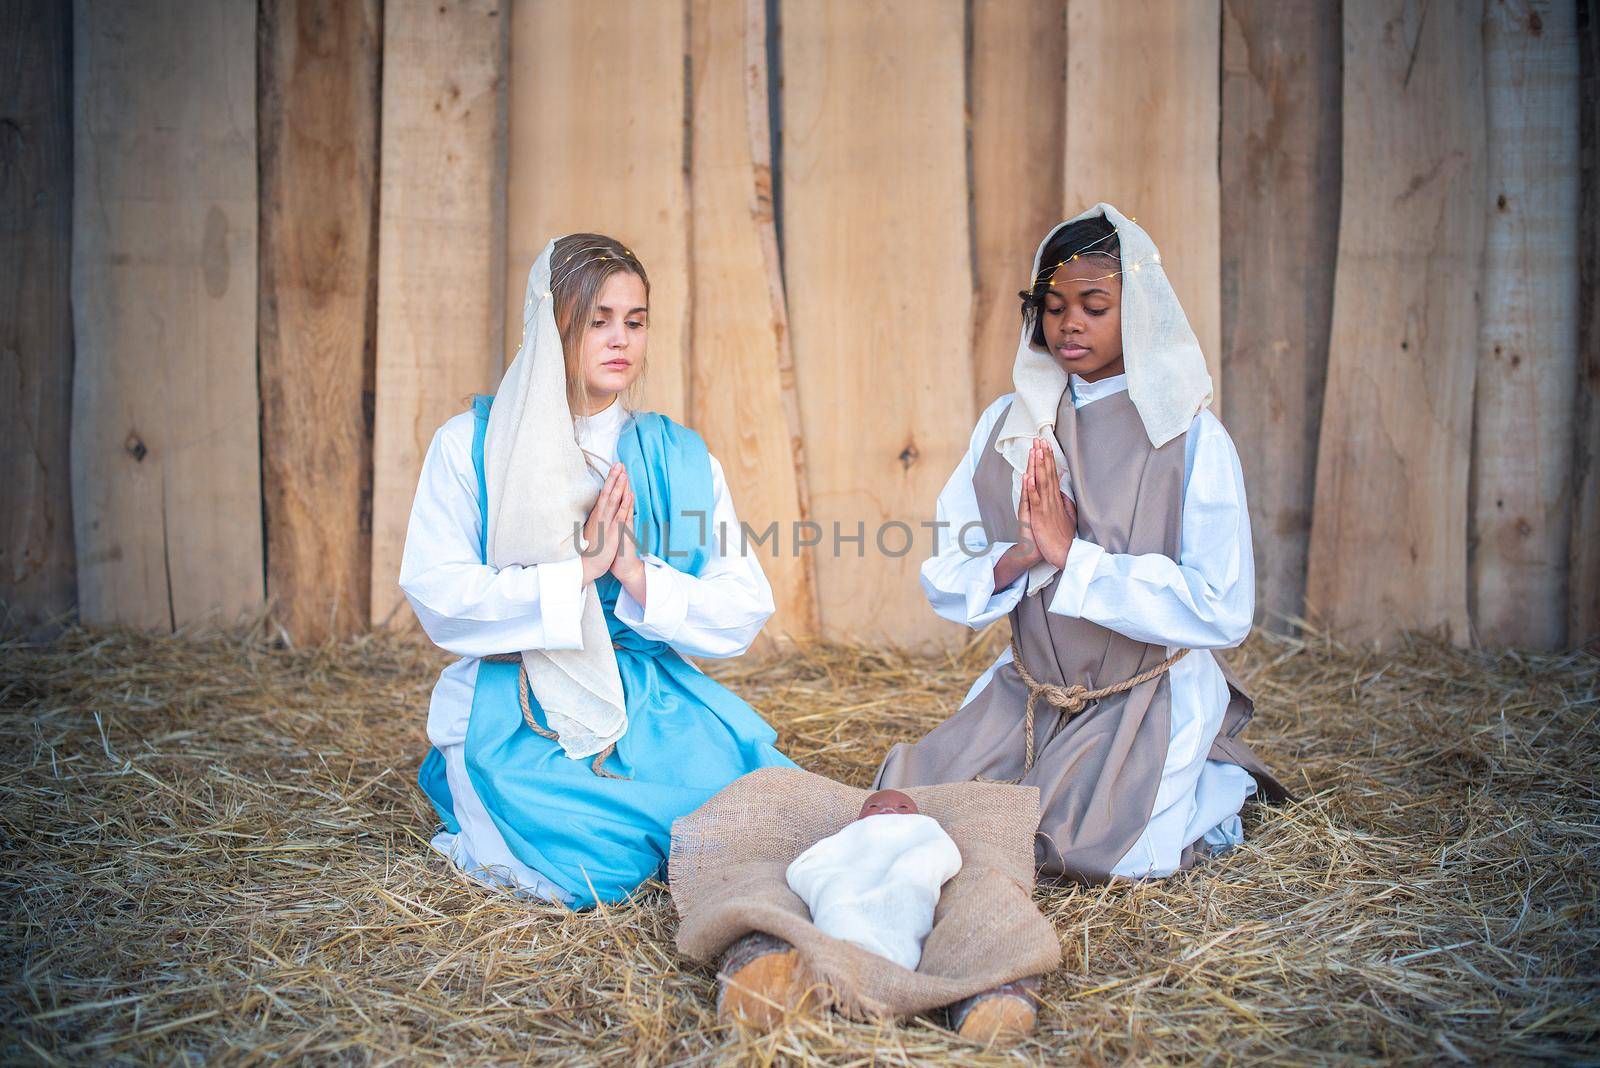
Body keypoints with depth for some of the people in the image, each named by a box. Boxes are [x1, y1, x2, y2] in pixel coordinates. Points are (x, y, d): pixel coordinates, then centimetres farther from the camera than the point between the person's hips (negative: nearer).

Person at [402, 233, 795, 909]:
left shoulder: (679, 458, 7)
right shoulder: (470, 446, 1)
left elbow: (746, 610, 0)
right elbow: (436, 599, -9)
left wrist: (637, 574, -15)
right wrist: (577, 569, -16)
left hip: (654, 704, 3)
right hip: (518, 716, -2)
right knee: (595, 865, -24)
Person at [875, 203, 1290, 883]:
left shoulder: (1192, 439, -10)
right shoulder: (1006, 426, 1)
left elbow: (1221, 610, -17)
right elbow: (946, 579, -1)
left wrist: (1072, 554, -21)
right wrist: (1020, 556, -22)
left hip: (1148, 702, -3)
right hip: (1026, 694, 4)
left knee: (1092, 850, -19)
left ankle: (1216, 786, 13)